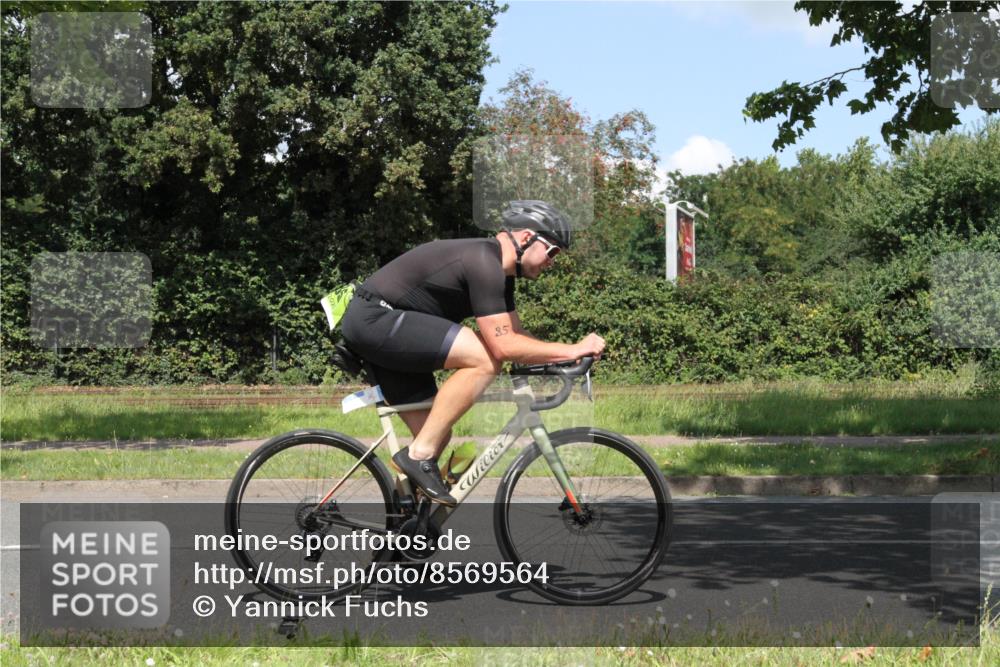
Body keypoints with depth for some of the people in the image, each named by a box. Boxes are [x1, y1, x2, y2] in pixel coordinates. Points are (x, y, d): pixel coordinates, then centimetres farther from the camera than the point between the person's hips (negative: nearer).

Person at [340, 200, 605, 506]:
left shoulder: (498, 271, 13)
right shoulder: (483, 262, -19)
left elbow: (516, 337, 16)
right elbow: (503, 347, -24)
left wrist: (567, 353, 1)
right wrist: (572, 349, -20)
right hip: (375, 317, -11)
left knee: (437, 435, 7)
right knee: (484, 359, -23)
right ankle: (418, 456, -16)